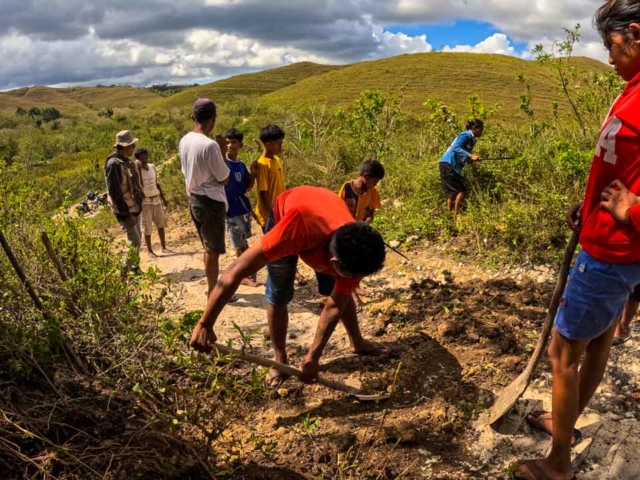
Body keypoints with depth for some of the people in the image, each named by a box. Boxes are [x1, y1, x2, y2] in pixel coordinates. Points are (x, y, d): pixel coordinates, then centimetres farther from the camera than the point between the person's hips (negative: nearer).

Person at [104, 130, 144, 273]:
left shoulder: (126, 162, 10)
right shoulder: (113, 164, -19)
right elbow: (114, 192, -23)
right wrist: (126, 214, -22)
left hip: (135, 208, 9)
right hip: (125, 211, -9)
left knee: (137, 240, 14)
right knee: (135, 242, -9)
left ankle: (135, 269, 25)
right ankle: (125, 273, 3)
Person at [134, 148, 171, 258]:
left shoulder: (152, 167, 5)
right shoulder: (136, 170, -12)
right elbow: (139, 185, -27)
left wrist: (163, 198, 15)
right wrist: (139, 168, -25)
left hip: (156, 199, 6)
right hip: (145, 201, -5)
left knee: (161, 224, 10)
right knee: (147, 227, 2)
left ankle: (163, 247, 21)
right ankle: (150, 251, 10)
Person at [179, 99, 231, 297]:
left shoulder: (184, 141, 4)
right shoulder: (210, 145, -21)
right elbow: (224, 179, -13)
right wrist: (223, 153, 0)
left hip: (194, 200, 8)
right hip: (211, 202, -8)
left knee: (209, 248, 20)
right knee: (213, 250, 3)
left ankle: (212, 287, 31)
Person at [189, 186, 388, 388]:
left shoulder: (354, 254, -35)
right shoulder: (296, 227, -50)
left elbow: (335, 306, -20)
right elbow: (237, 270, -45)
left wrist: (313, 357, -20)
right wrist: (204, 324, -43)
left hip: (324, 221, 3)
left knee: (342, 295, 8)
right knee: (277, 298, -6)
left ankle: (357, 342, 33)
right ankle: (281, 362, 12)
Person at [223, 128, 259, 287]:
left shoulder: (241, 165, 9)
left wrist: (254, 172, -1)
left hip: (244, 208, 6)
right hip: (231, 210, -6)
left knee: (243, 244, 15)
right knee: (241, 245, 3)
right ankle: (247, 275, 15)